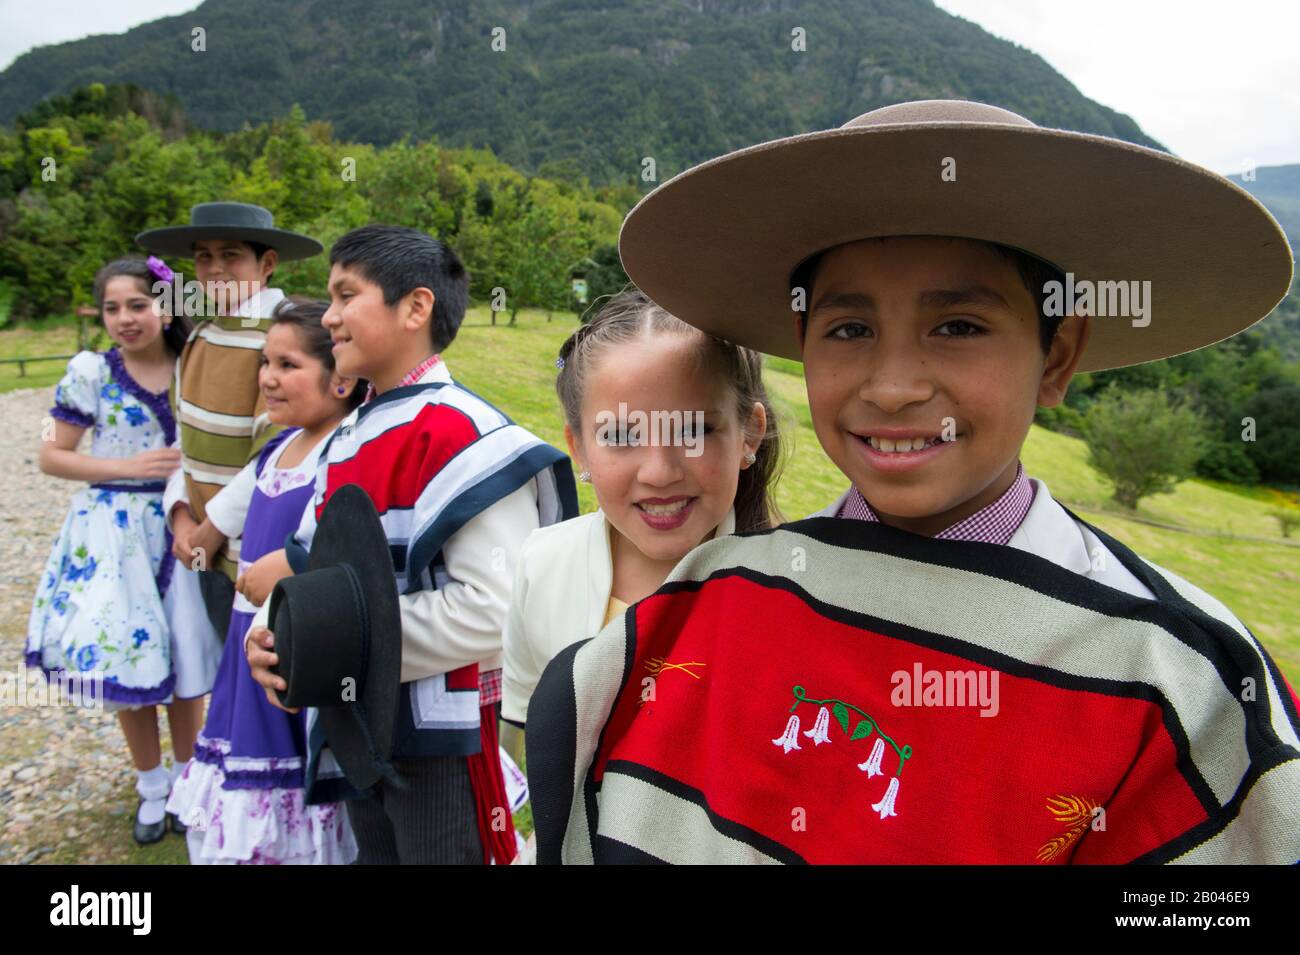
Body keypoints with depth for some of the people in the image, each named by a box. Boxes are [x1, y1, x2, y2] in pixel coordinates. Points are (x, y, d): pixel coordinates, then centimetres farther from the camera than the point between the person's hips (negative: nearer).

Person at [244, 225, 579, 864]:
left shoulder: (462, 434, -21)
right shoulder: (346, 440, 7)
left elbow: (491, 606, -27)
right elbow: (311, 566, 14)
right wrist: (271, 633, -5)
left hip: (441, 736, -8)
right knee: (374, 852, 26)